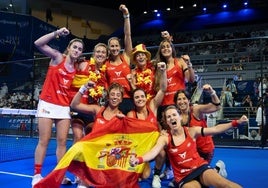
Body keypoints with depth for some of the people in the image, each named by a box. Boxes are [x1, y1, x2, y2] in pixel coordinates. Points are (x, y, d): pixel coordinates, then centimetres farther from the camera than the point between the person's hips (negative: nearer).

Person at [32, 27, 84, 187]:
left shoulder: (76, 69, 10)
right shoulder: (57, 57, -1)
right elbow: (38, 43, -14)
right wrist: (57, 33, -20)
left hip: (64, 107, 4)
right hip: (47, 104, -4)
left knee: (62, 142, 3)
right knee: (44, 141, -1)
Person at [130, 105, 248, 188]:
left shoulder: (191, 131, 0)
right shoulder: (164, 138, -4)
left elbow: (215, 129, -6)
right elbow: (153, 152, -22)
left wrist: (236, 123, -17)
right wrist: (138, 159, -42)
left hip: (200, 167, 1)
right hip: (183, 176, 0)